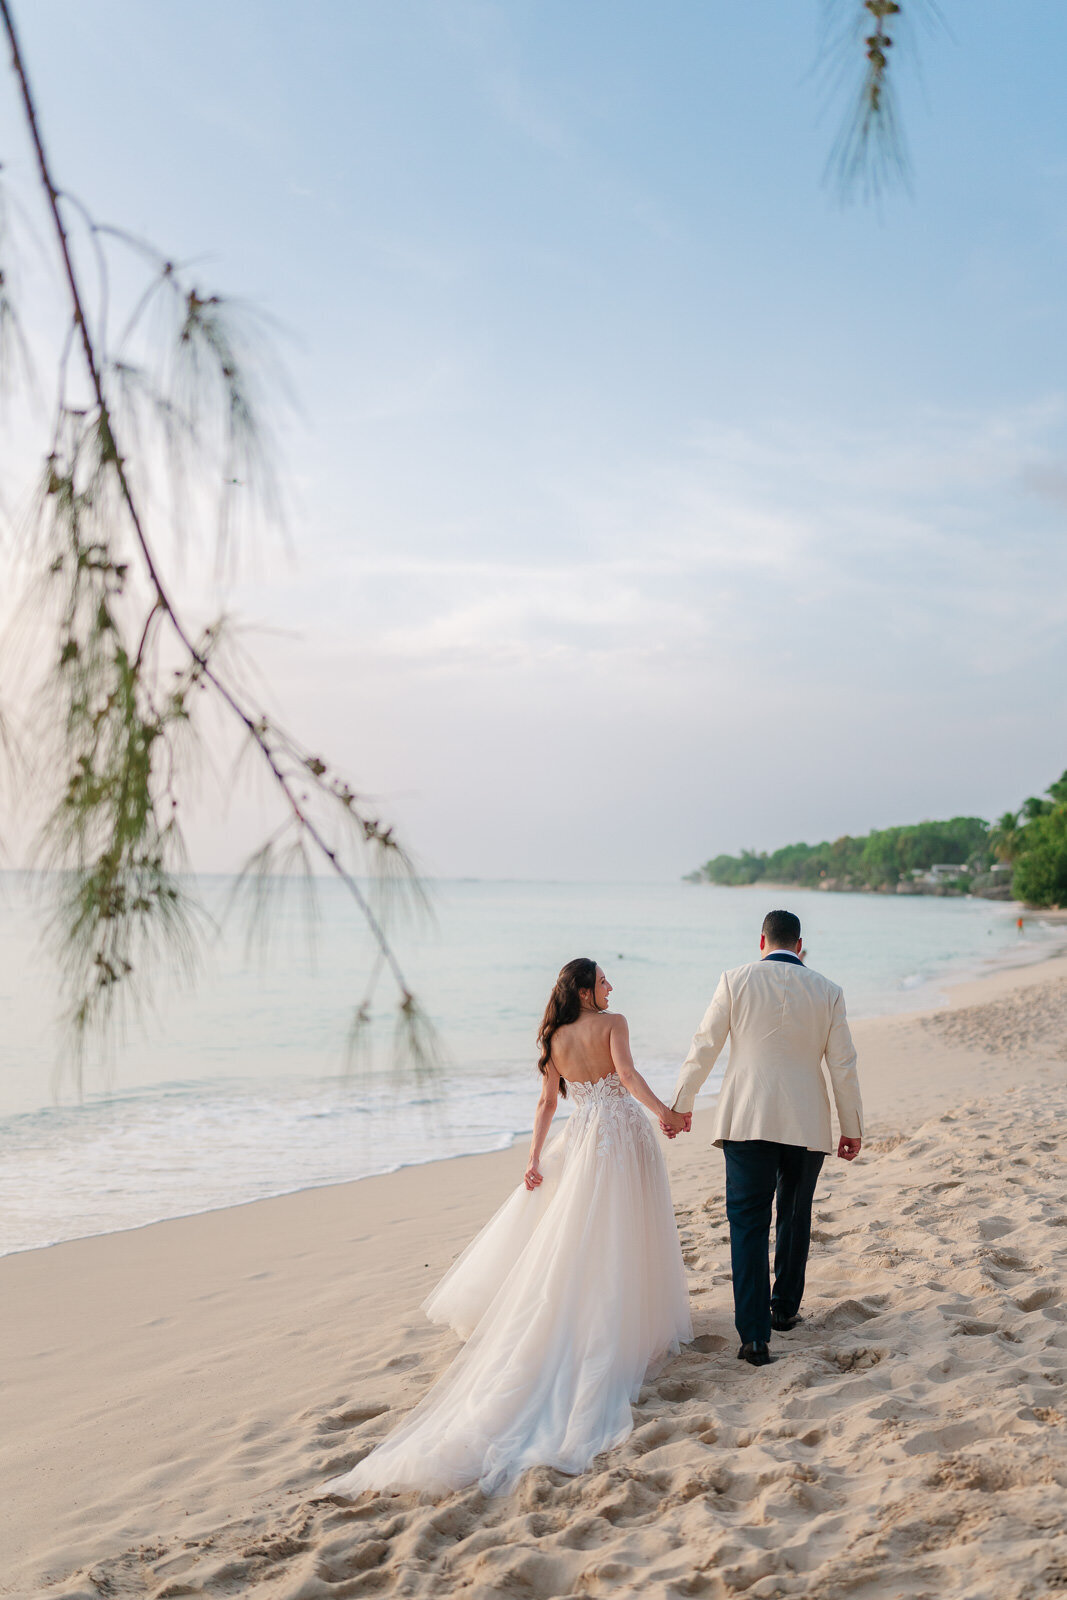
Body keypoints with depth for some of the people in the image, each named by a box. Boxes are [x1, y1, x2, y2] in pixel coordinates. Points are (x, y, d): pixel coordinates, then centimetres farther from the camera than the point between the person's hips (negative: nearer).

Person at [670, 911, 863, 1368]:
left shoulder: (736, 980, -2)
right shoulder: (827, 990, 2)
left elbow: (704, 1047, 1)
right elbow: (843, 1065, 4)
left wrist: (681, 1103, 14)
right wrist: (852, 1127, 13)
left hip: (747, 1120, -2)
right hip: (807, 1124, 2)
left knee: (748, 1222, 1)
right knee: (794, 1218, 20)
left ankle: (754, 1333, -8)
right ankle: (785, 1309, 33)